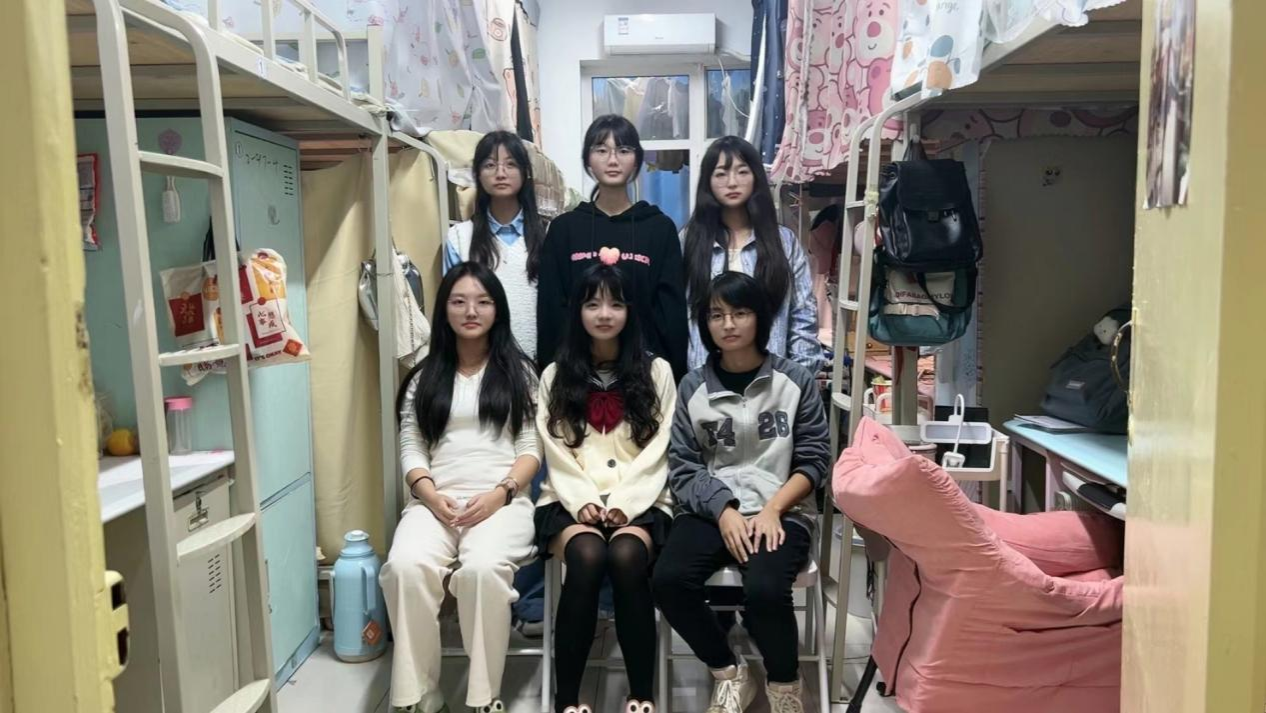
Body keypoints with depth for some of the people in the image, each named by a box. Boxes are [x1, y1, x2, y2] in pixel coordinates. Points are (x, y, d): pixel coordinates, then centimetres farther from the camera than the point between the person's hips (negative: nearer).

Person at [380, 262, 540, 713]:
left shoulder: (518, 372, 13)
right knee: (406, 567, -31)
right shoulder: (424, 377, 18)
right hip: (435, 500, 2)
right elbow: (411, 449, 10)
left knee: (482, 568, -35)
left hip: (502, 500, -2)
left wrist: (499, 494, -12)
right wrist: (431, 496, -10)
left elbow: (531, 449, 6)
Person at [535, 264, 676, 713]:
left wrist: (624, 504, -12)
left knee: (626, 558, -33)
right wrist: (583, 503, -12)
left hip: (639, 502, 0)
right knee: (587, 557, -32)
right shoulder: (555, 376, 12)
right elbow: (556, 456, 4)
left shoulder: (656, 372, 9)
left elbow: (657, 453, 1)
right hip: (572, 503, 1)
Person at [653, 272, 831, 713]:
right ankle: (728, 673, 2)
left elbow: (815, 459, 3)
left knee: (764, 590, -32)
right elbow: (683, 467, 2)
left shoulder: (796, 380, 5)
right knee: (669, 580, -27)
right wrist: (725, 512, -15)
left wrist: (772, 510, -13)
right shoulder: (693, 387, 7)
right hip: (711, 511, 2)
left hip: (781, 512, -2)